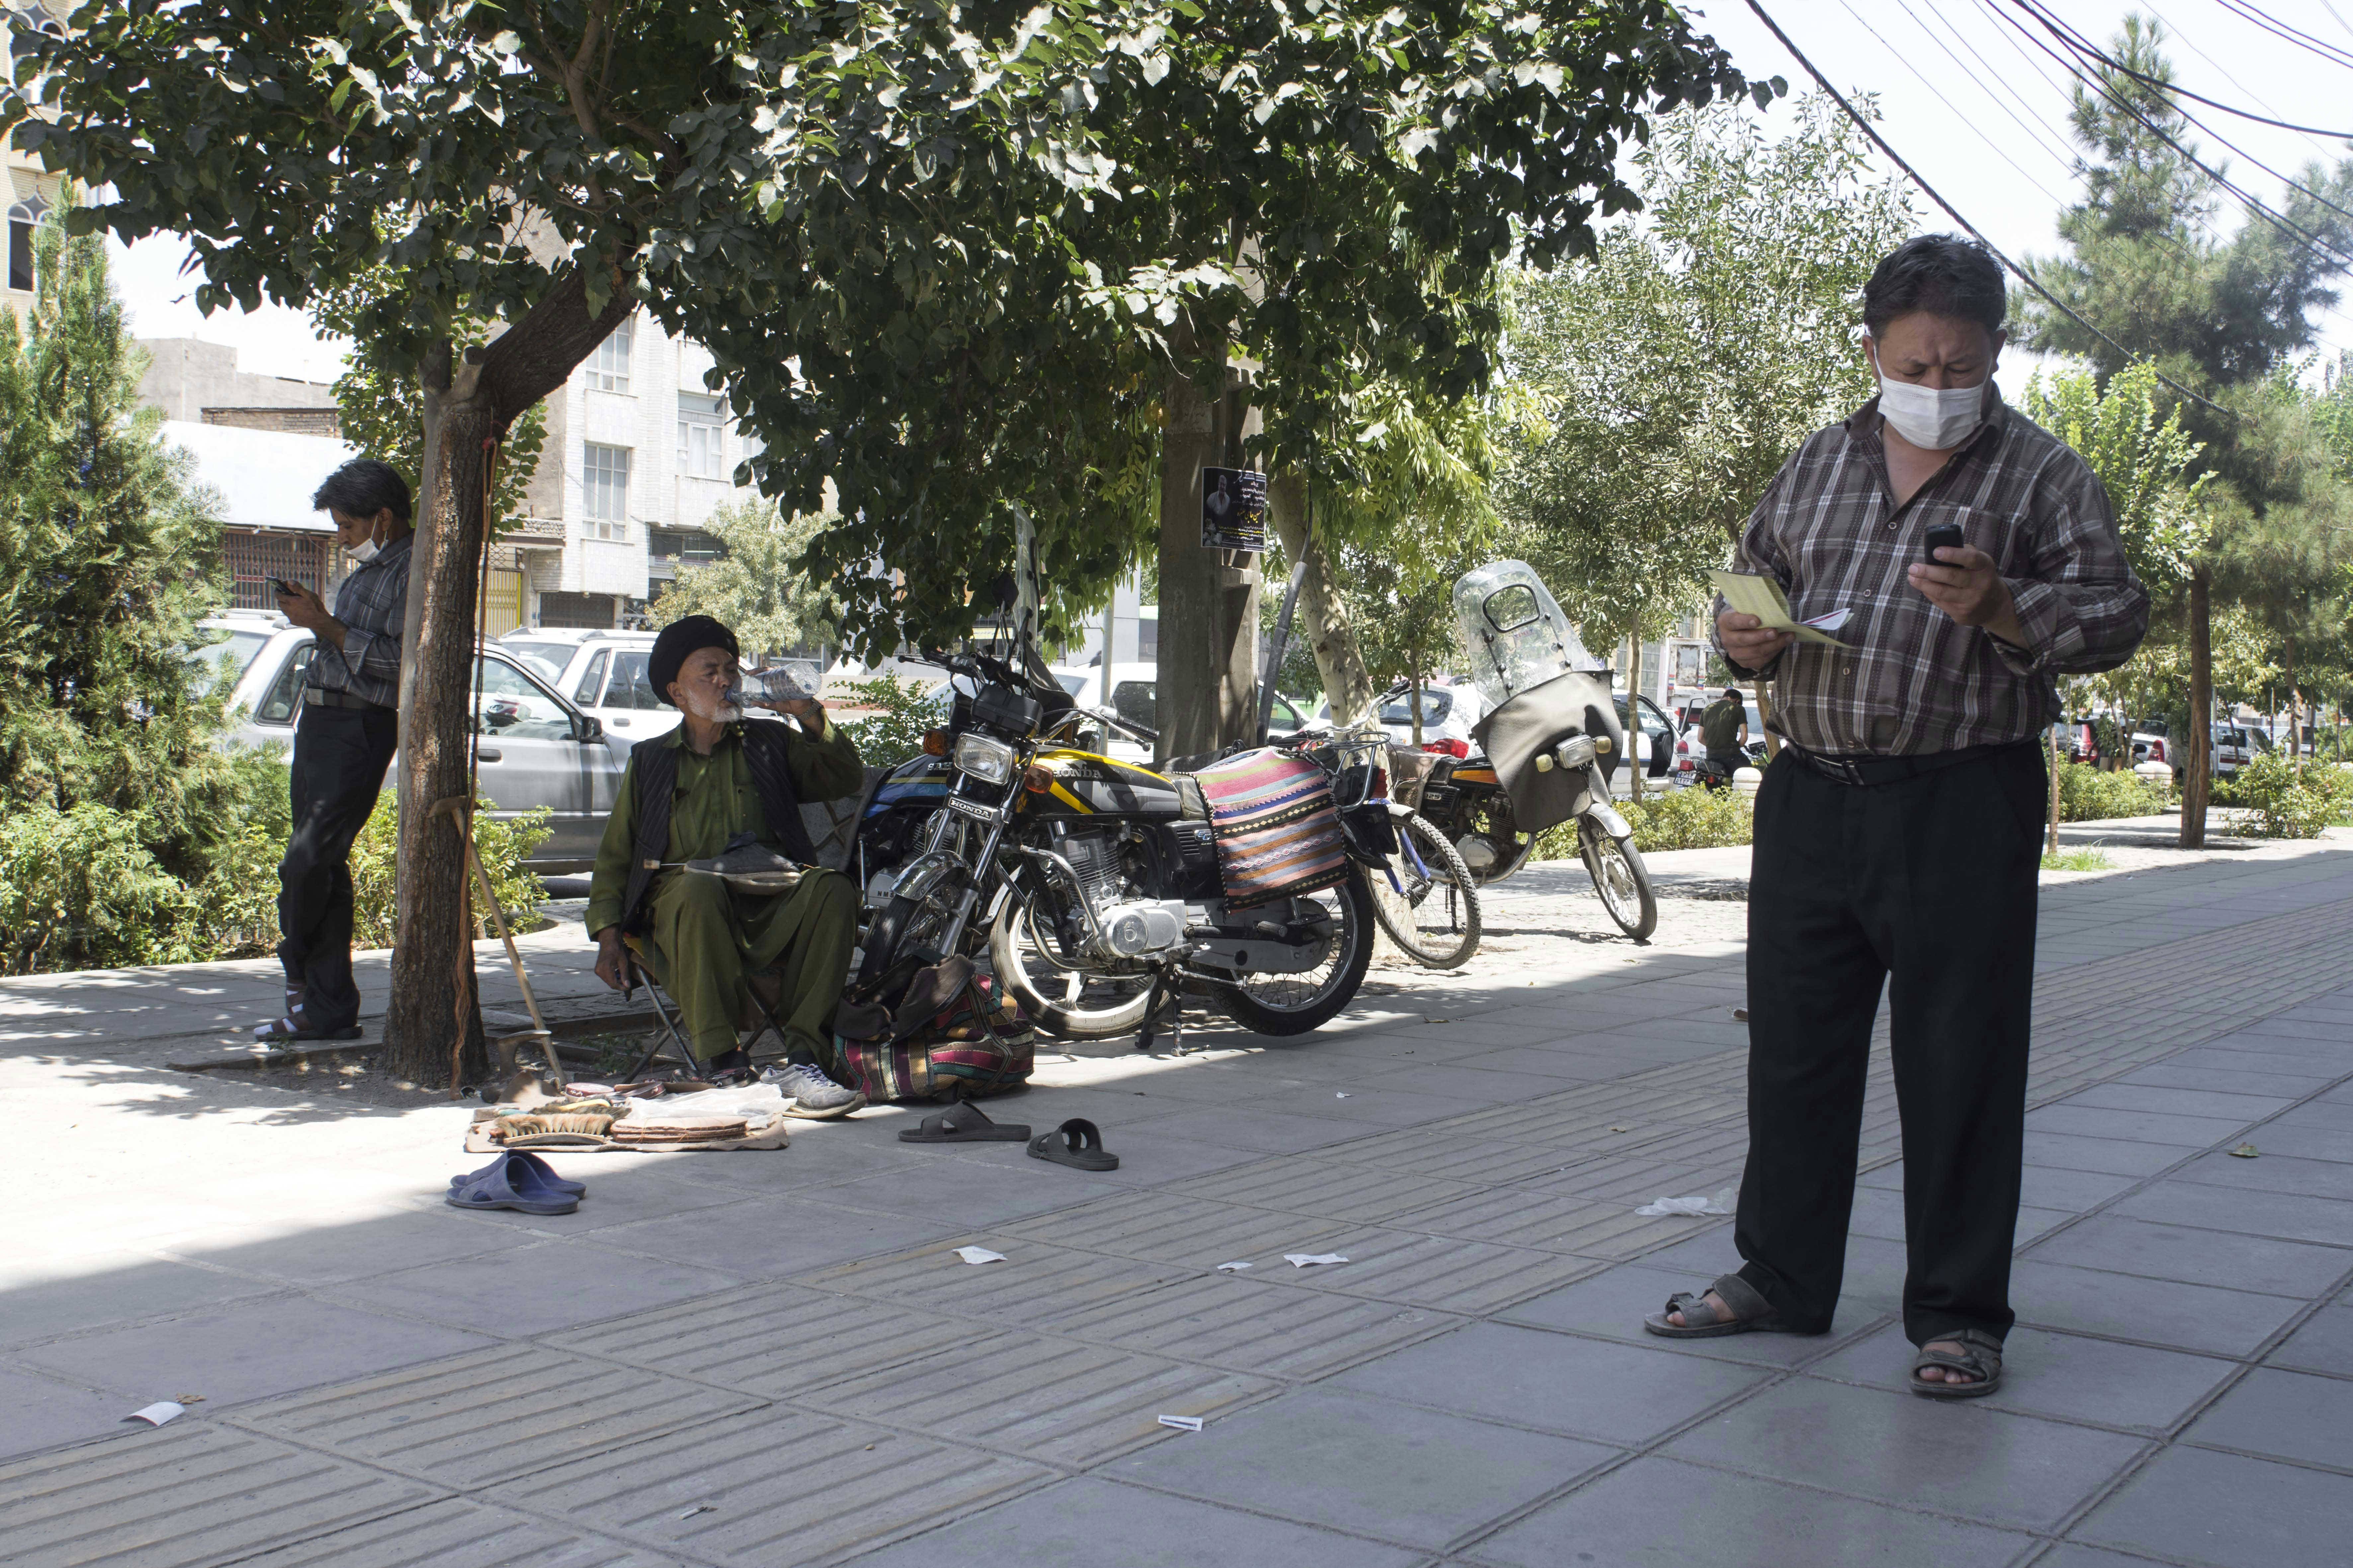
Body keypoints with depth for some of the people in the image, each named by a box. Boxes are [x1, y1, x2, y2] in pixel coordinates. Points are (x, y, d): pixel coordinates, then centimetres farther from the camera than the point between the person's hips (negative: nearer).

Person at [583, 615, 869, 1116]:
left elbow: (847, 780, 12)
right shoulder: (650, 761, 21)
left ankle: (799, 1056, -34)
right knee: (698, 888, -37)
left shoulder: (770, 742, 22)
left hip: (767, 916, 1)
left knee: (833, 889, -29)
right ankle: (720, 1061, -39)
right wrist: (608, 934, 2)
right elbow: (614, 855, 18)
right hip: (678, 918, -1)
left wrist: (811, 718, -3)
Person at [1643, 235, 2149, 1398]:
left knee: (1960, 1064, -1)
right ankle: (1781, 1277, 25)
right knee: (1794, 1047, 11)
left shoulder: (2042, 474, 2)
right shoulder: (1818, 464, 14)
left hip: (1964, 804, -4)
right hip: (1811, 791, 5)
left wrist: (2001, 610, -21)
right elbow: (1755, 578, 23)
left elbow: (2116, 616, -3)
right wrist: (1746, 635, -1)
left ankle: (1958, 1314, 12)